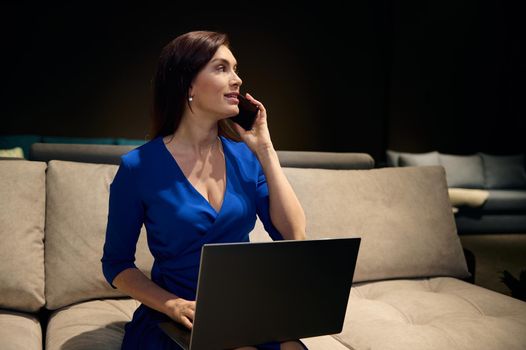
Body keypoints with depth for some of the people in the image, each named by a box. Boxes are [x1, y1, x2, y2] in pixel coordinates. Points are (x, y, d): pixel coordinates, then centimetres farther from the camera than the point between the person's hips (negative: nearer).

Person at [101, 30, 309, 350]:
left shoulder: (246, 156, 1)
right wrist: (172, 305, -18)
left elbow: (295, 238, -8)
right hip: (178, 322, -3)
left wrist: (265, 150, -9)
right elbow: (116, 263, -1)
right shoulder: (139, 167, -9)